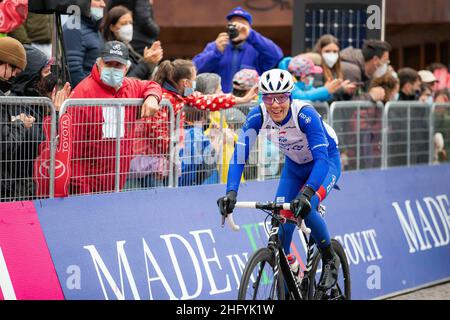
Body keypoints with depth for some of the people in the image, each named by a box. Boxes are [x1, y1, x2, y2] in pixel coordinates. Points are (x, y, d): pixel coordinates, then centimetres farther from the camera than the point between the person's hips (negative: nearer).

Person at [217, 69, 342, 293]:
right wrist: (231, 193, -39)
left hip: (326, 162, -5)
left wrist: (306, 194, -53)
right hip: (294, 166, 5)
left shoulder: (305, 114, -35)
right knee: (281, 222, -9)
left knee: (305, 209, -28)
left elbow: (321, 159, -40)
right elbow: (239, 156, -25)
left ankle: (330, 260, -2)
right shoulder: (257, 116, -24)